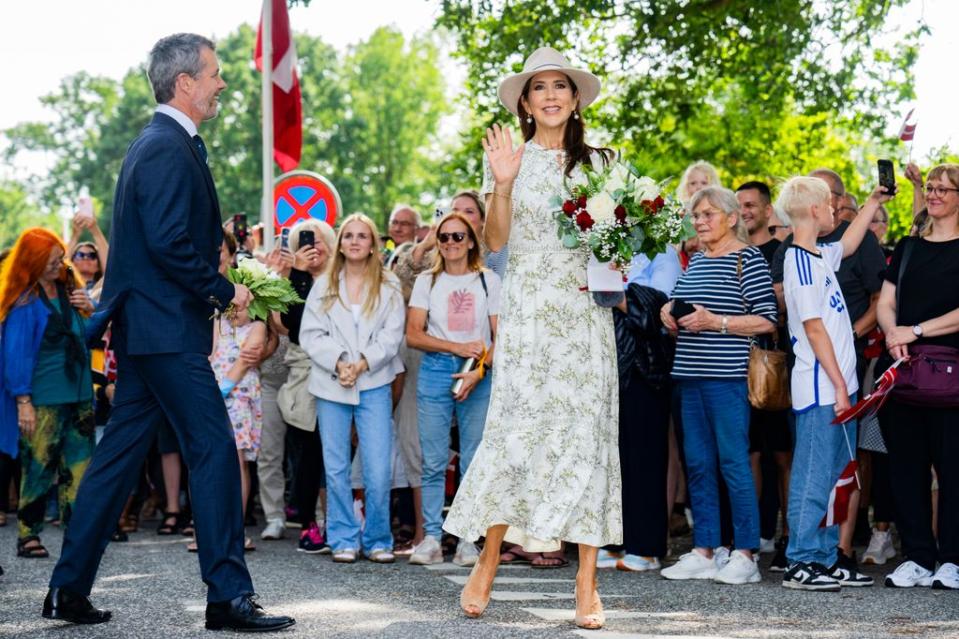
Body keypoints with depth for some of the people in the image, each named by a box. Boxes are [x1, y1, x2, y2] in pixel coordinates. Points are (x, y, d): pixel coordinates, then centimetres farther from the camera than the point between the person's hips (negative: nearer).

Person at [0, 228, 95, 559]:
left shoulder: (69, 286, 9)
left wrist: (89, 308, -2)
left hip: (78, 393, 6)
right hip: (43, 400, -6)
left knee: (80, 464, 3)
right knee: (38, 466, -1)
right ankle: (28, 534, 8)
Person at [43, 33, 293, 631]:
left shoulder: (159, 144, 19)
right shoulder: (169, 149, -14)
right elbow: (169, 242, -22)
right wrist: (224, 290, -13)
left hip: (144, 327, 11)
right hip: (168, 328, -11)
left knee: (121, 452, 12)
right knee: (215, 448, -8)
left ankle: (70, 588, 17)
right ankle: (230, 596, -4)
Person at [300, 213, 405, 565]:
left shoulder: (389, 286, 7)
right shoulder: (324, 286, 10)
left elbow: (392, 336, 0)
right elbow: (310, 335, 3)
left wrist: (363, 363, -13)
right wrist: (338, 364, -11)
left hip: (374, 384, -1)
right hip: (330, 385, 1)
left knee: (378, 469, -6)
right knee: (336, 468, 3)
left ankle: (378, 540, 7)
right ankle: (344, 539, 13)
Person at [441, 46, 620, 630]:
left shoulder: (597, 163, 13)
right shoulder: (509, 157, 8)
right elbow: (497, 240, -1)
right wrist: (501, 184, -14)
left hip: (586, 308, 2)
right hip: (528, 308, -1)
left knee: (587, 431, -3)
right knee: (516, 428, -9)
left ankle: (588, 582, -2)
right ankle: (487, 564, 6)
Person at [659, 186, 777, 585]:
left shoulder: (748, 259, -4)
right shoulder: (696, 260, 17)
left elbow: (768, 321, -10)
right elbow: (678, 300, 29)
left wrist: (715, 321, -16)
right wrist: (670, 313, 6)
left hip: (727, 376, -7)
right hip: (690, 375, 7)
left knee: (733, 462, -6)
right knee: (698, 463, 8)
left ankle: (744, 556, 0)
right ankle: (702, 552, 14)